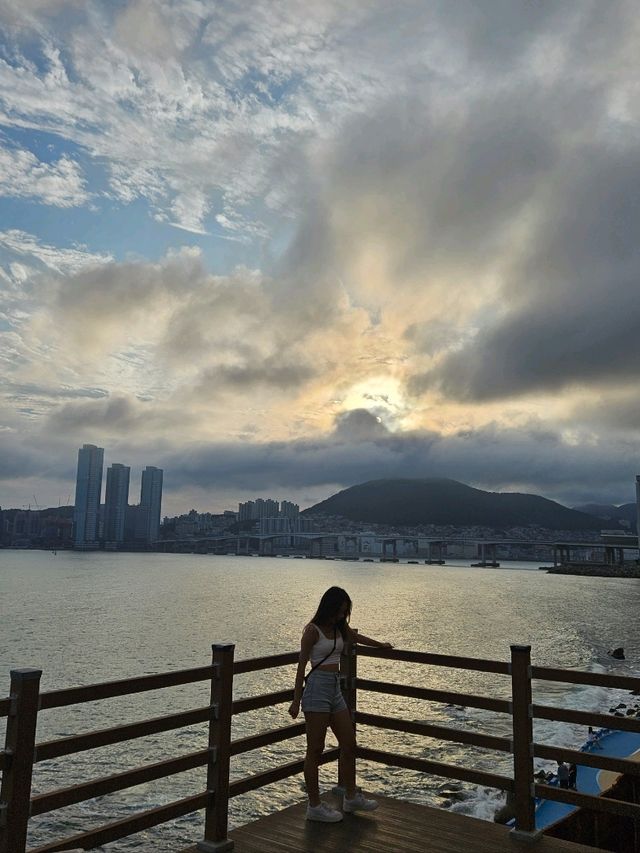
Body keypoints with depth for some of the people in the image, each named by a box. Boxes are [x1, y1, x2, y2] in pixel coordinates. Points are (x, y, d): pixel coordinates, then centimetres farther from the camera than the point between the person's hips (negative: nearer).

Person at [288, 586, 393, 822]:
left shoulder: (339, 628, 9)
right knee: (315, 750, 1)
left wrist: (381, 645, 45)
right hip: (317, 688, -8)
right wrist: (296, 701, -10)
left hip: (335, 689, 8)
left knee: (349, 744, 13)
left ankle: (351, 797, 27)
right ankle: (314, 806, 11)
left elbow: (357, 637, 30)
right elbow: (301, 665, -10)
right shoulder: (313, 630, -12)